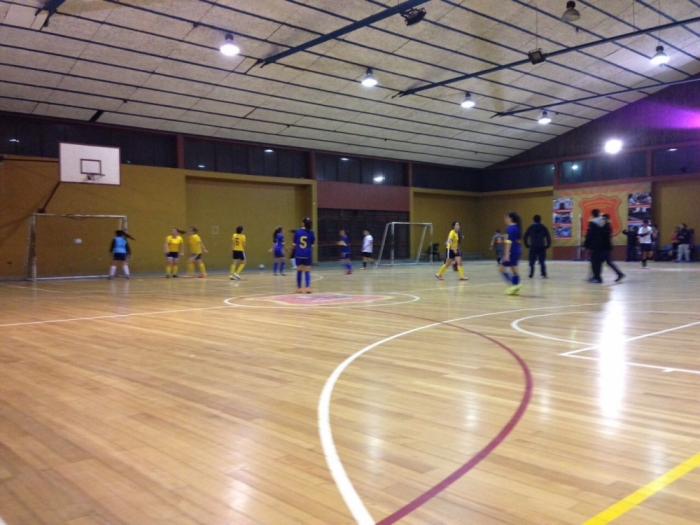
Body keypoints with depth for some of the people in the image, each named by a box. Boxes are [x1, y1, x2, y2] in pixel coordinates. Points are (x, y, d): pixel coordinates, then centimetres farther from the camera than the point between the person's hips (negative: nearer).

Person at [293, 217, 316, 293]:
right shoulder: (311, 232, -5)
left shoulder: (297, 232, -4)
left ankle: (299, 288, 15)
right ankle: (308, 287, -9)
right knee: (307, 271, 5)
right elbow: (313, 243, 5)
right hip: (307, 254, -1)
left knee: (299, 271, 11)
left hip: (299, 254, 1)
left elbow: (294, 244, 1)